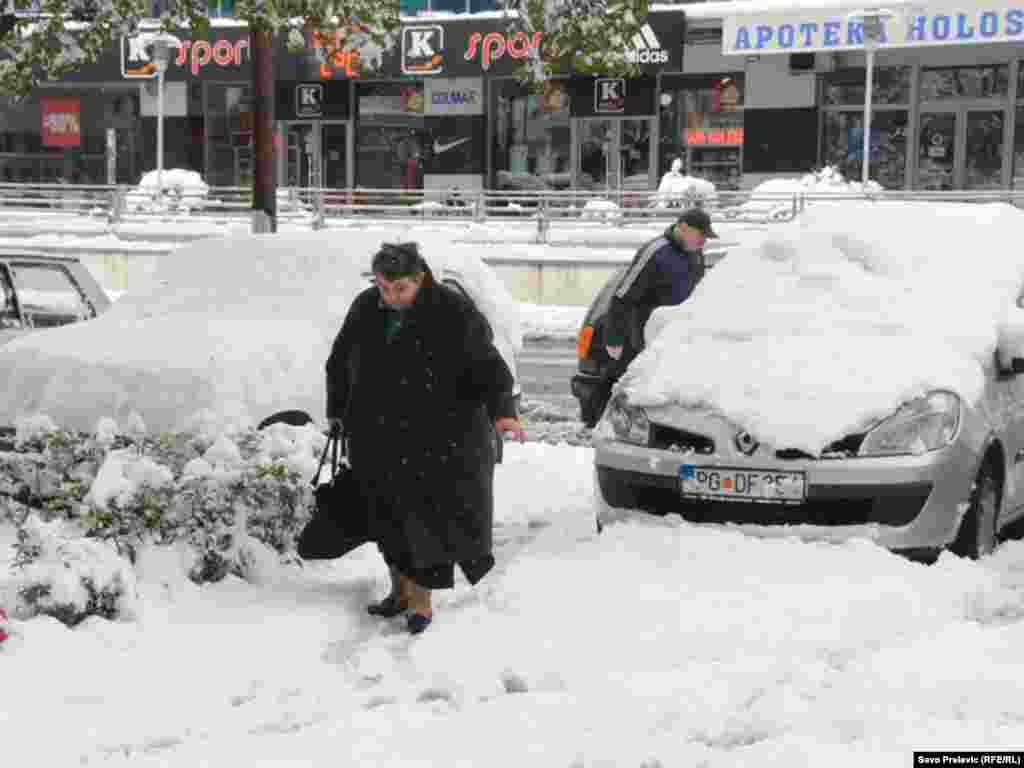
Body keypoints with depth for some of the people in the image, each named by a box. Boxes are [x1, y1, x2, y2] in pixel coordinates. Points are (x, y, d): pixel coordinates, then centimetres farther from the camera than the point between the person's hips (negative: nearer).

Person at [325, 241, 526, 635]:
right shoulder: (364, 309, 3)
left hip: (438, 443, -5)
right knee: (389, 517, 13)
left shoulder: (455, 314, -11)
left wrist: (502, 411, -26)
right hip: (380, 442, 5)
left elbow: (487, 368, -12)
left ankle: (421, 601, 8)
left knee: (429, 517, -2)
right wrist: (337, 411, 20)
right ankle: (401, 591, 29)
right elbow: (340, 363, 17)